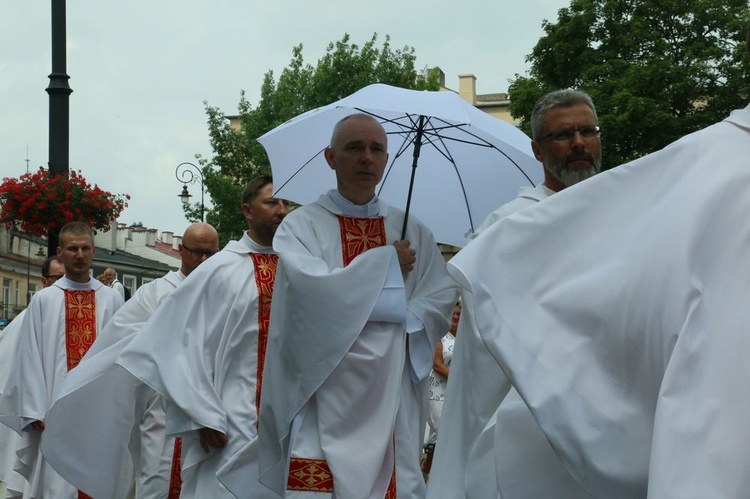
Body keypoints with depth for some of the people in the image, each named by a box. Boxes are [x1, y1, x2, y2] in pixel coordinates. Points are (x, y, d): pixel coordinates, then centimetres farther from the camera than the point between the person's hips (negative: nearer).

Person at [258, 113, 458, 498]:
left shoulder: (413, 232, 14)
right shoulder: (301, 225, 2)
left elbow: (443, 297, 6)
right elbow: (314, 290, -14)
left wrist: (401, 322, -12)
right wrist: (387, 263, -4)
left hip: (390, 401, 3)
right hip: (325, 399, -3)